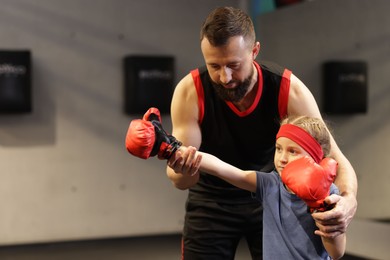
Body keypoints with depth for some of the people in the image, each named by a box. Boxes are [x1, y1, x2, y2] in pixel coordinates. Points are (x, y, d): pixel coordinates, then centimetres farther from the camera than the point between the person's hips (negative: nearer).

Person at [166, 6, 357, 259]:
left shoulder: (289, 89, -23)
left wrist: (349, 199, -44)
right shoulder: (190, 91, -25)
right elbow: (182, 180, -24)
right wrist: (182, 172, -49)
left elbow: (334, 158, -22)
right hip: (211, 200, 0)